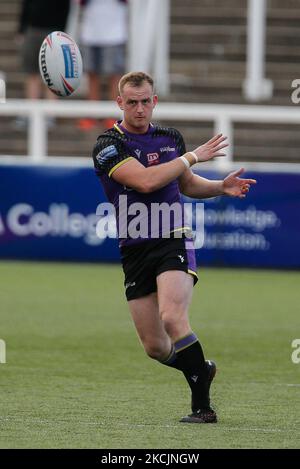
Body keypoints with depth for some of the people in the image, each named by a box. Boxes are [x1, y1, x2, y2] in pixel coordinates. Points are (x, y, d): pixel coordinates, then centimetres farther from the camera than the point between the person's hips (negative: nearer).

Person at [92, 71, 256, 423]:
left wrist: (222, 187, 7)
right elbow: (145, 180, -21)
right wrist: (193, 156, -13)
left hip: (173, 240, 0)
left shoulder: (171, 138, 9)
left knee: (172, 318, -25)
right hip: (135, 251, 0)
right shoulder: (108, 146, -6)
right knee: (155, 347, 3)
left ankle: (202, 405, -19)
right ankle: (201, 370, 34)